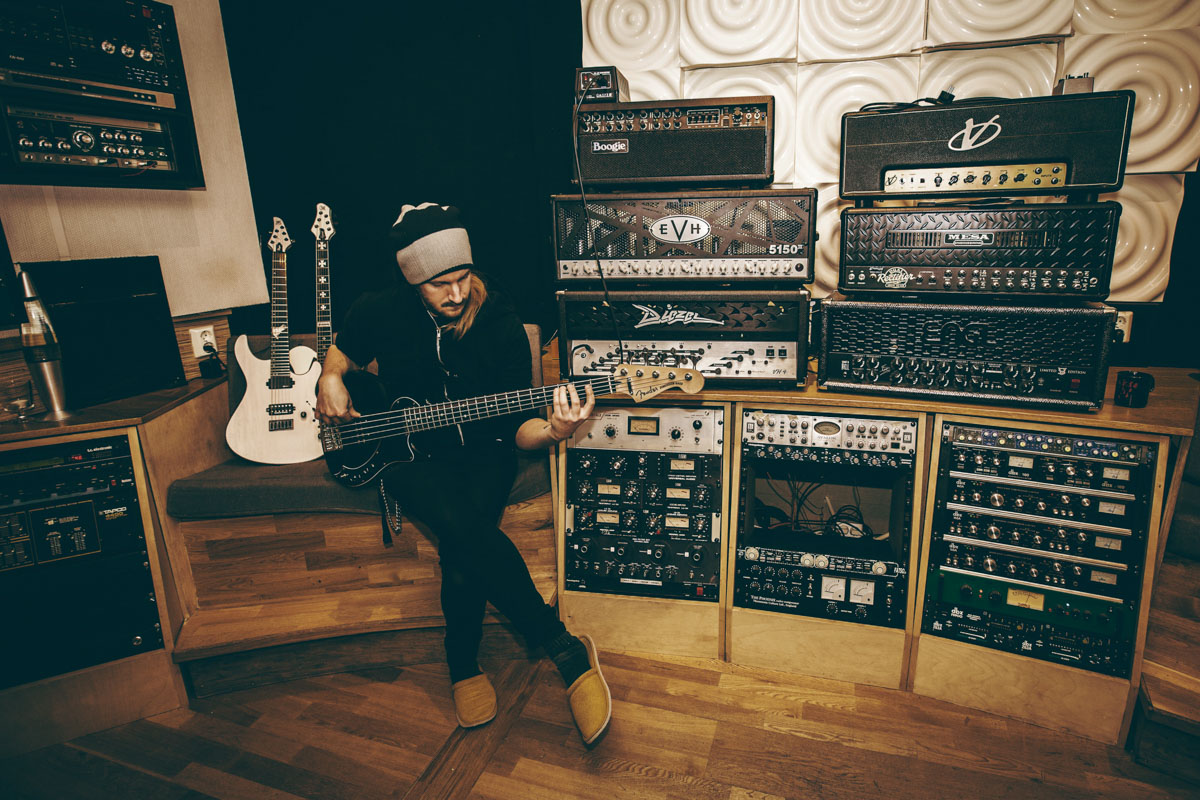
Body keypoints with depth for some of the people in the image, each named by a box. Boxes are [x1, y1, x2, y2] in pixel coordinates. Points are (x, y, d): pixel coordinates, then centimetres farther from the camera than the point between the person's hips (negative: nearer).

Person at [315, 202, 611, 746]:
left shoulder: (501, 325, -8)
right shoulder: (378, 312, -3)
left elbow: (515, 426, -11)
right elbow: (340, 354, 19)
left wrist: (550, 430, -33)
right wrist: (330, 380, -4)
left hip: (482, 451, 0)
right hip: (409, 454, 1)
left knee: (462, 543, -31)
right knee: (463, 523, -32)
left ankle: (463, 664, -1)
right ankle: (564, 649, -18)